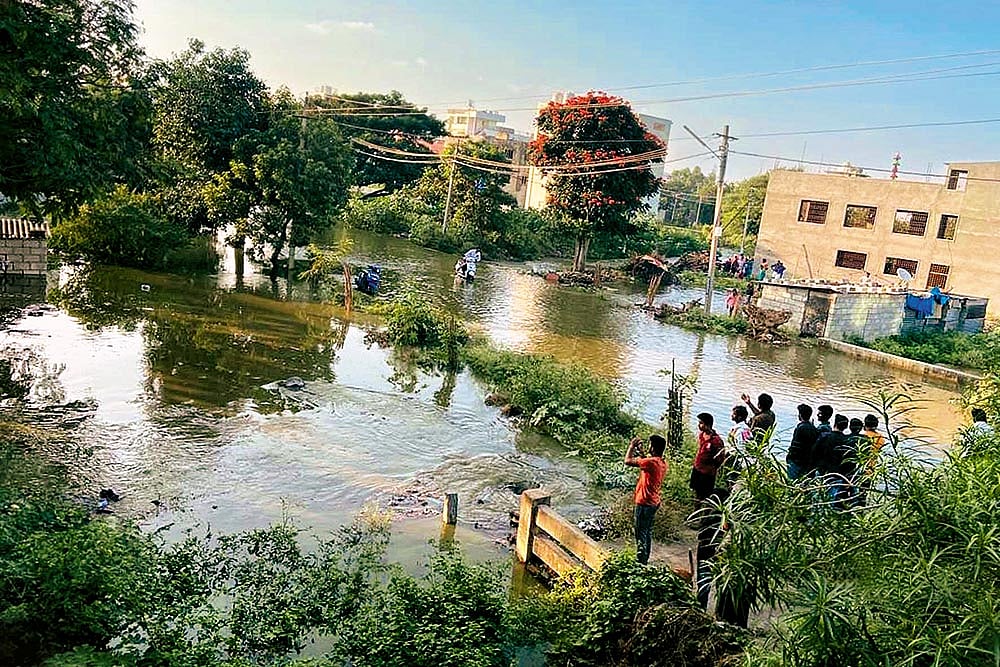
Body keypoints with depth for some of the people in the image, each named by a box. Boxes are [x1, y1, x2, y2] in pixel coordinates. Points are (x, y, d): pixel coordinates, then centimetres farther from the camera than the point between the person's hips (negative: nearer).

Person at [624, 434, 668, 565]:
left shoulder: (652, 462, -26)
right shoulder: (663, 462, 2)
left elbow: (628, 461, -24)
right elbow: (644, 463, 20)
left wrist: (632, 446, -10)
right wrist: (639, 451, 12)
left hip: (644, 504, -9)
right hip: (654, 502, 9)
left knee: (641, 534, 2)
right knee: (648, 532, 20)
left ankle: (640, 562, 9)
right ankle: (645, 559, 32)